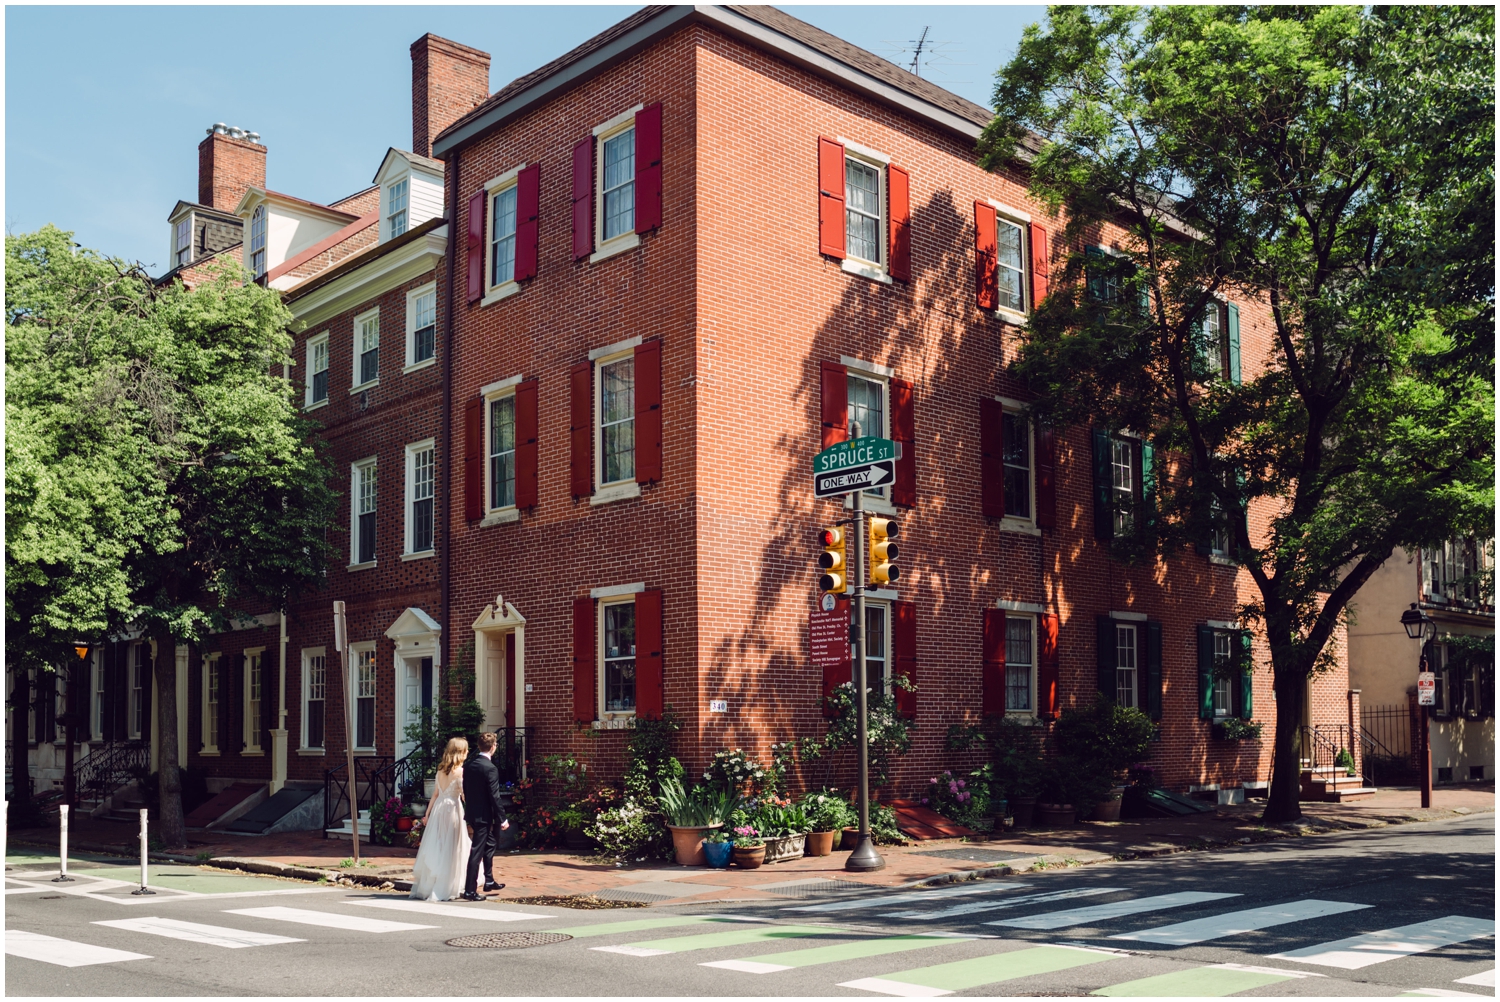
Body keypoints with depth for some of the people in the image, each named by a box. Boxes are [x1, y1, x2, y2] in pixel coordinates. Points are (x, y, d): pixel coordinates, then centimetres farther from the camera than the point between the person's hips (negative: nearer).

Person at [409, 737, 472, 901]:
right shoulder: (460, 771, -10)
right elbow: (464, 796, -13)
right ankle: (444, 889, 2)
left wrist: (427, 814, 16)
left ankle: (426, 886, 18)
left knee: (434, 848, 12)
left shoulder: (441, 770, 8)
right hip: (452, 809, -6)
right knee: (449, 850, 0)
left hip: (438, 808, 6)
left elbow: (435, 794, 12)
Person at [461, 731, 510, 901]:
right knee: (477, 852, -4)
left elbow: (465, 789, 11)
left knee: (489, 845, 24)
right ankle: (470, 890, -1)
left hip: (473, 812, 8)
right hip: (484, 815, -8)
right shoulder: (490, 768, -19)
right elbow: (494, 796, -19)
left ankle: (489, 881, 36)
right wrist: (502, 819, -12)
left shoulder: (468, 764, 4)